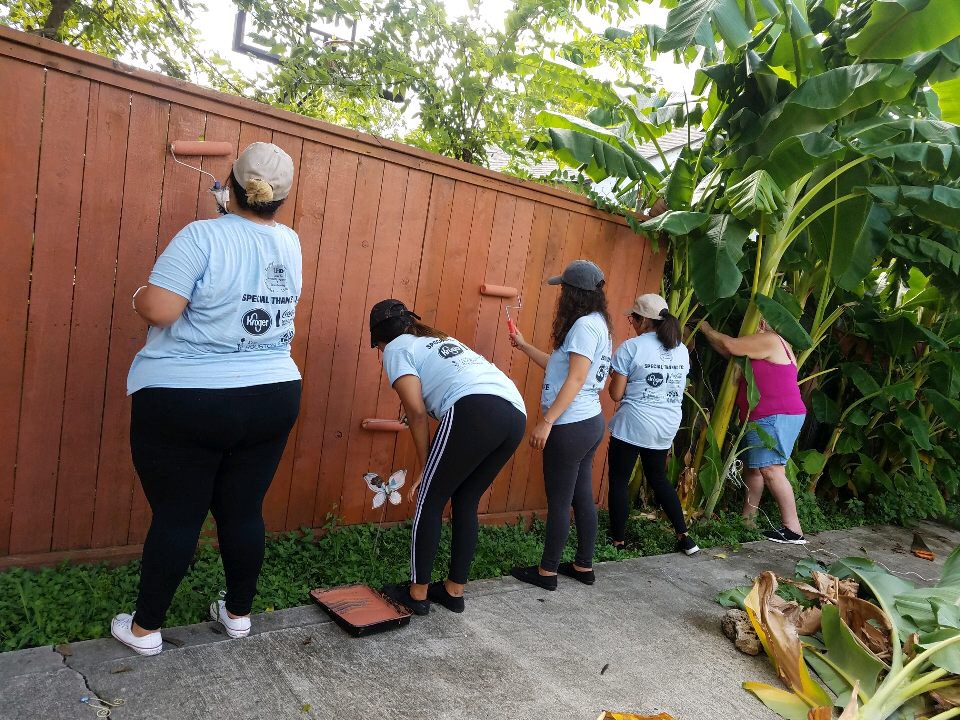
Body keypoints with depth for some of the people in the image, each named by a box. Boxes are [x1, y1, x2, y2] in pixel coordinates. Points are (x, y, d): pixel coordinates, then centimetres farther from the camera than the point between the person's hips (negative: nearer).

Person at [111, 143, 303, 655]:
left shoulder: (203, 235, -13)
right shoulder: (290, 244, 5)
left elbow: (158, 310, -18)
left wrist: (139, 297, 2)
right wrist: (236, 213, 39)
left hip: (185, 401, -4)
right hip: (272, 399, 5)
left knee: (176, 516, 7)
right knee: (244, 512, 15)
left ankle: (145, 628, 23)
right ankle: (238, 613, 30)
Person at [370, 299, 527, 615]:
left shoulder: (396, 349, 15)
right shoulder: (442, 340, 36)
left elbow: (417, 412, 3)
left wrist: (425, 469, 13)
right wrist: (436, 468, 32)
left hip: (476, 411, -8)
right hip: (515, 414, 8)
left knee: (429, 502, 9)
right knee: (466, 502, 20)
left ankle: (417, 593, 19)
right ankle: (454, 590, 29)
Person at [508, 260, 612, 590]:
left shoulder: (584, 325, -16)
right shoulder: (597, 324, 14)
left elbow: (575, 379, -22)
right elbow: (559, 366, 20)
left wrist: (546, 421, -22)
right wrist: (524, 346, 26)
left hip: (571, 427, -10)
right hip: (589, 423, 10)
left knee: (558, 501, 2)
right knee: (582, 497, 16)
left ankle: (547, 571, 14)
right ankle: (584, 566, 27)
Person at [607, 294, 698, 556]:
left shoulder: (631, 347, -12)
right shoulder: (681, 350, 6)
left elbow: (616, 394, -10)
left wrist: (615, 376, 9)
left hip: (632, 425, -6)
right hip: (666, 427, 6)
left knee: (619, 482, 7)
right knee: (659, 479, 22)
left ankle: (618, 541, 13)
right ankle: (684, 537, 22)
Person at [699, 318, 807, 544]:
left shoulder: (770, 340, -8)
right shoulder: (773, 346, 24)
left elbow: (731, 346, -13)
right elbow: (732, 353, 23)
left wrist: (707, 330, 1)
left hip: (775, 418, -11)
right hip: (765, 418, 11)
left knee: (771, 470, -15)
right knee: (754, 467, 12)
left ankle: (793, 529, -15)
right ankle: (747, 519, 18)